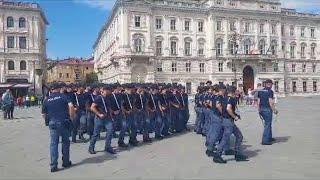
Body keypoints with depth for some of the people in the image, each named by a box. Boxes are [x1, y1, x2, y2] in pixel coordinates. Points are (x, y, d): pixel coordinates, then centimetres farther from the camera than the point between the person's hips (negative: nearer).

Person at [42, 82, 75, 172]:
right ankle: (66, 162, 22)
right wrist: (72, 116, -6)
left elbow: (43, 114, 12)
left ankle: (53, 165, 2)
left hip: (52, 123, 2)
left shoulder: (47, 99, 9)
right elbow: (71, 105, -17)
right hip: (63, 122, -2)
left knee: (53, 143, 5)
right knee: (65, 142, 13)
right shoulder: (62, 96, -1)